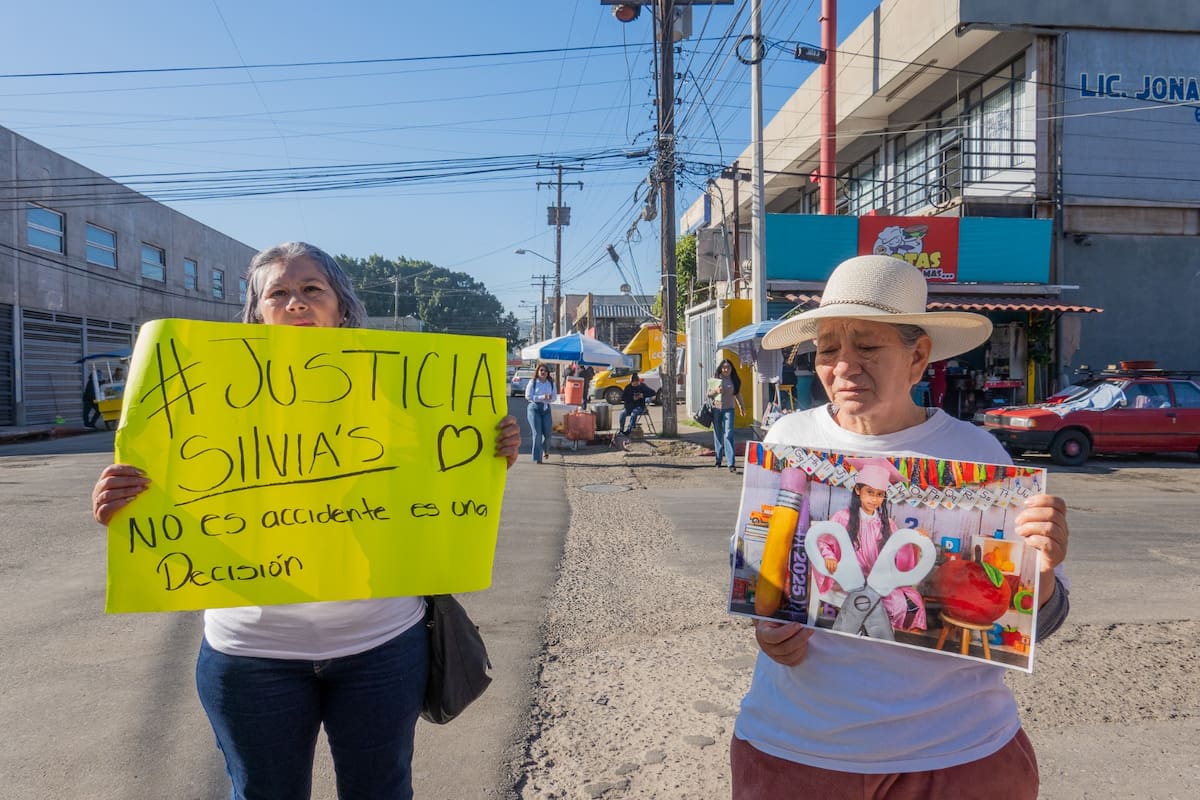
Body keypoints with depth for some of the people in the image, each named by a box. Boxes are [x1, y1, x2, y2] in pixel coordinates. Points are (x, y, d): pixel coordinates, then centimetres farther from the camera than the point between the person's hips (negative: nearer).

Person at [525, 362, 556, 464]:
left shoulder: (551, 383, 8)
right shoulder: (532, 382, -3)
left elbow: (554, 396, 7)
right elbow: (528, 396, -10)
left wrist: (550, 398, -17)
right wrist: (542, 397, -19)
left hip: (546, 408, 4)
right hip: (534, 408, -4)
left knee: (548, 433, 2)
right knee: (537, 433, -8)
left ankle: (543, 449, 35)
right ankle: (537, 458, 0)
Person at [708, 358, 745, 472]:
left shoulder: (734, 380, 5)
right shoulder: (715, 378, 3)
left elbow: (737, 393, 17)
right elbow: (709, 393, 7)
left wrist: (741, 405, 21)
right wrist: (716, 391, -13)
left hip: (728, 409, -1)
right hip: (716, 408, 1)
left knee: (728, 435, -11)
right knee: (718, 434, 9)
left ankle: (731, 463, -16)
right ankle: (718, 460, 22)